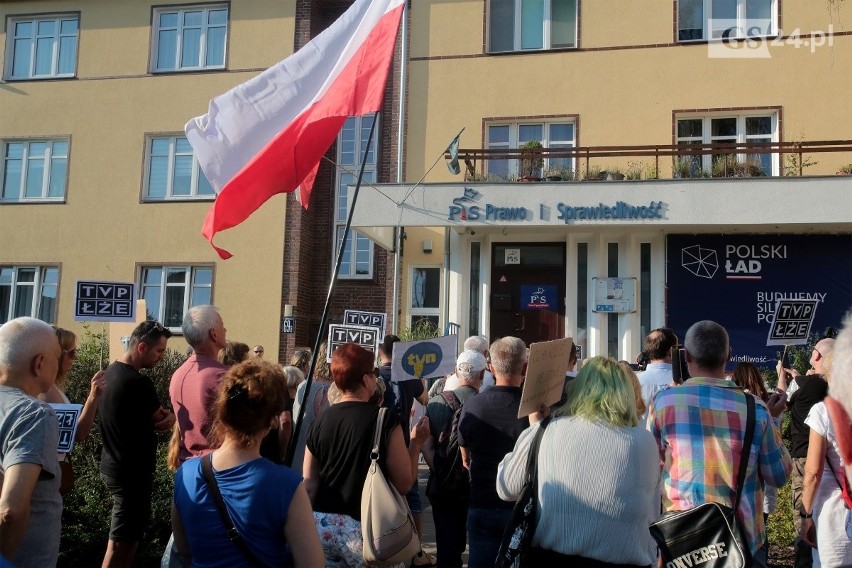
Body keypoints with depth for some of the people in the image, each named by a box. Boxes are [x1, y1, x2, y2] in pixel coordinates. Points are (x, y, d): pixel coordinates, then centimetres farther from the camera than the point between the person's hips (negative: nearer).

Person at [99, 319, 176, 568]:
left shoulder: (111, 371, 5)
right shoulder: (136, 382, -24)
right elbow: (162, 422, -12)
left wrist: (166, 415, -2)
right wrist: (173, 416, 6)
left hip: (113, 466, 10)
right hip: (131, 472, -10)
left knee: (125, 537, 21)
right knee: (122, 542, 0)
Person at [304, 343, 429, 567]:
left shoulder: (321, 420, 1)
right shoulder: (385, 419, -11)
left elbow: (309, 483, 6)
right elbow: (404, 484, -9)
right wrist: (416, 442, 3)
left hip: (321, 525, 5)